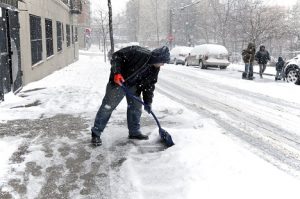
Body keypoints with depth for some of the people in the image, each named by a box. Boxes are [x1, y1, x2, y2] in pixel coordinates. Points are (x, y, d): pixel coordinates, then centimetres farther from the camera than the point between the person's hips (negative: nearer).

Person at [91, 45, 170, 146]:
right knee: (107, 107, -3)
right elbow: (116, 56, -24)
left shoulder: (155, 69, -5)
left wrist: (148, 102, -2)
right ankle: (96, 133, 6)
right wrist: (116, 73, -33)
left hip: (134, 85, 7)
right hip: (118, 81, -7)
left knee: (136, 107, 10)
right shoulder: (138, 52, -28)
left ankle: (134, 132, 27)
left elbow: (150, 84, 4)